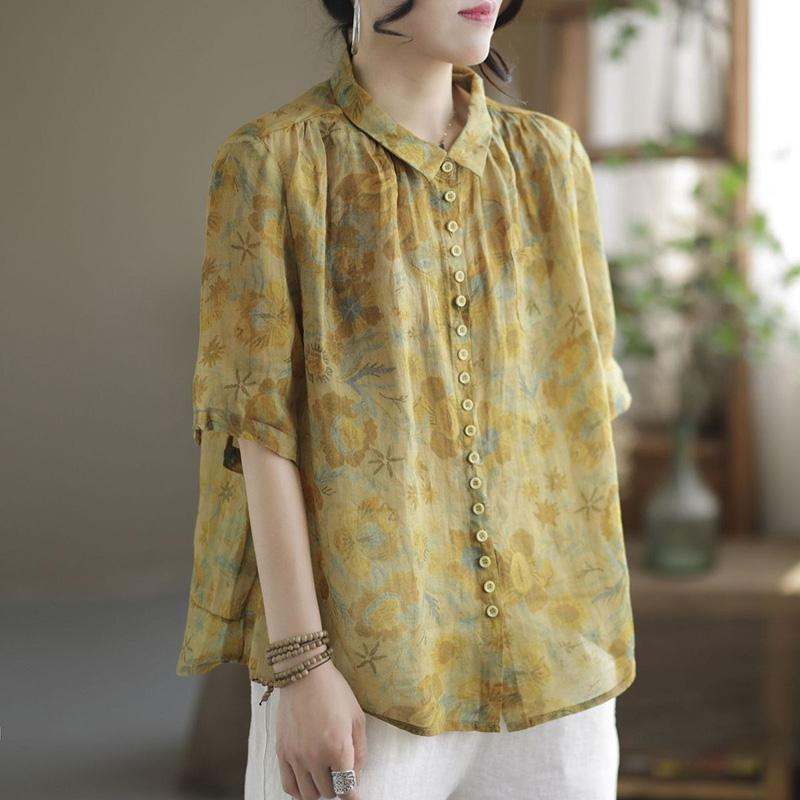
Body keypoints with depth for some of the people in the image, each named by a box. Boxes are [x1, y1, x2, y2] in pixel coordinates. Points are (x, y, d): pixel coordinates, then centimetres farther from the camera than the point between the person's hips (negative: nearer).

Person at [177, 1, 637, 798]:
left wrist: (592, 642, 7)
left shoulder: (547, 158, 9)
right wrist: (298, 667, -14)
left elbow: (578, 405, 10)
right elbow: (259, 424, -8)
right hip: (358, 662, -4)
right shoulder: (270, 162, -3)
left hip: (545, 665, 4)